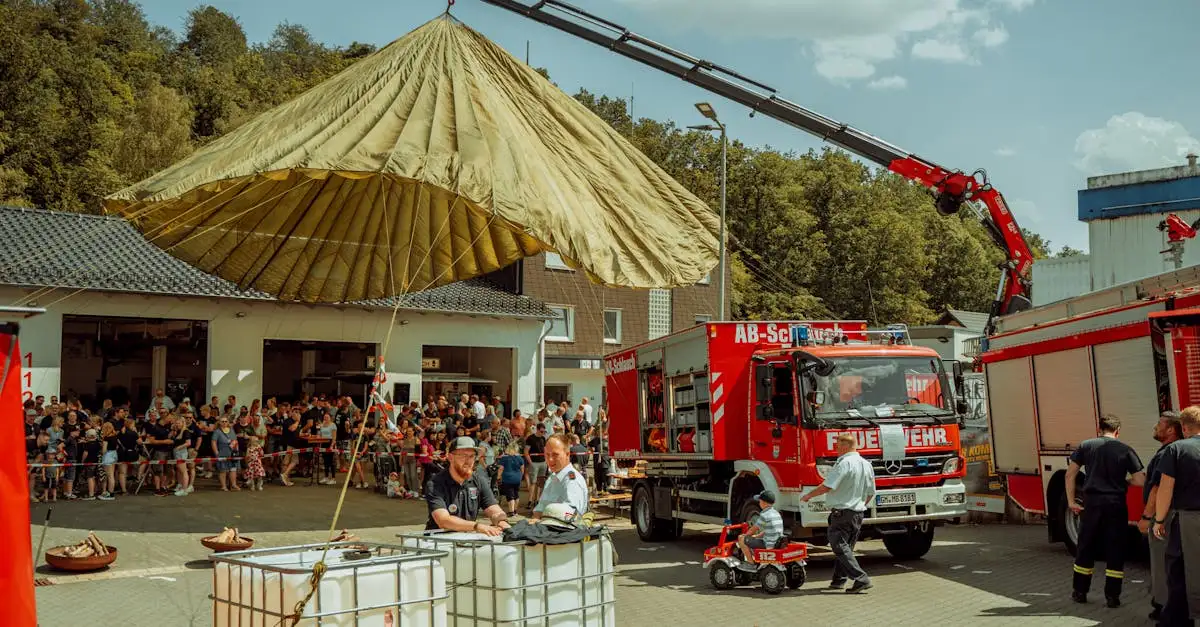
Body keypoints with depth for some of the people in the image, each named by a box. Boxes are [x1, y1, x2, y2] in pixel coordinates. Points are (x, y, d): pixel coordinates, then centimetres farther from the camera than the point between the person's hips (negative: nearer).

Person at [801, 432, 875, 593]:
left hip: (842, 512, -9)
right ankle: (839, 580, 22)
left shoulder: (844, 463, -16)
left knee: (840, 547, -6)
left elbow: (827, 486, -22)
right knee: (846, 547, 17)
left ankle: (861, 579, -15)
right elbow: (870, 493, 16)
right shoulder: (867, 465, 10)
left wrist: (808, 496, -9)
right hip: (859, 513, 9)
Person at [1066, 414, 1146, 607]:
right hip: (1116, 505, -1)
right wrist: (1124, 481, 16)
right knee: (1115, 551, 7)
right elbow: (1140, 480, -4)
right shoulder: (1125, 450, -1)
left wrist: (1071, 501, 7)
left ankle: (1080, 592, 18)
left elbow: (1070, 474, 0)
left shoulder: (1086, 446, 2)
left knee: (1085, 548, 12)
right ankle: (1112, 596, 9)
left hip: (1092, 503, 1)